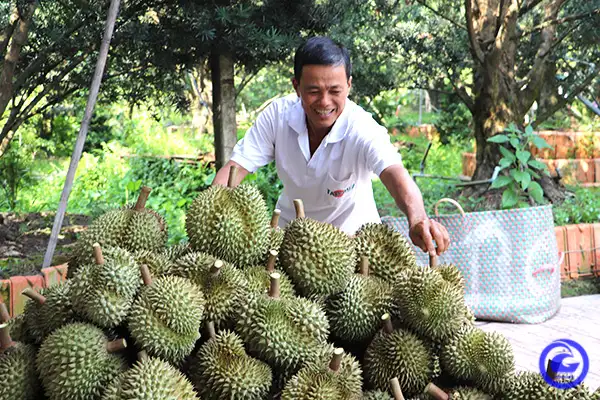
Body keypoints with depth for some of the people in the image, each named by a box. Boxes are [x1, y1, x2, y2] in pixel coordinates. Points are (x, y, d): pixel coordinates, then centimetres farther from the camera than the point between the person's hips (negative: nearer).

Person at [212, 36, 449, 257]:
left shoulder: (363, 129, -28)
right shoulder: (278, 115, -18)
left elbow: (394, 173, -45)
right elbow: (235, 168, -15)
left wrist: (417, 219, -66)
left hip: (351, 231, -2)